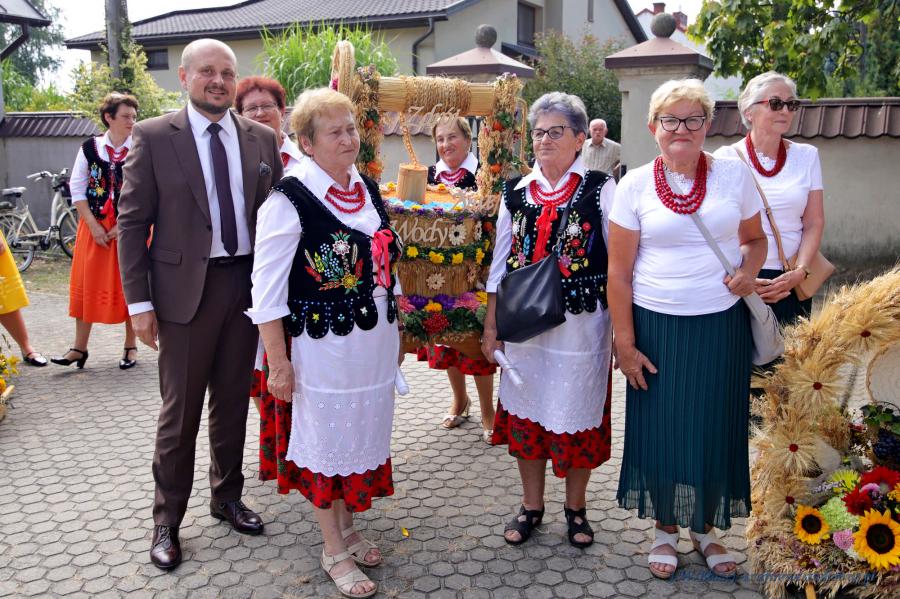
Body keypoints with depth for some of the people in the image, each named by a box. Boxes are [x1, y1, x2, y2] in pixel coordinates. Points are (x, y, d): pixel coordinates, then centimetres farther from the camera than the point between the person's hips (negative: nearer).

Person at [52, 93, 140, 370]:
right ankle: (79, 348, 14)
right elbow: (77, 190, 2)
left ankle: (130, 347, 16)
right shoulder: (90, 148, 1)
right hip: (95, 227, 2)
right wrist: (94, 225, -7)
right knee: (88, 284, 5)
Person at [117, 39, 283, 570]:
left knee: (233, 402, 15)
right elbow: (132, 223, -4)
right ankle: (168, 519, 22)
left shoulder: (263, 139, 6)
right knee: (180, 411, 5)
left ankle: (227, 497, 33)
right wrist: (139, 301, -8)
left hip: (247, 283, 3)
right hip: (185, 288, -3)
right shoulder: (153, 137, -3)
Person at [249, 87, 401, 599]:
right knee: (327, 440, 8)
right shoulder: (290, 200, -15)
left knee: (364, 435, 18)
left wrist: (395, 331, 15)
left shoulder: (368, 189, 6)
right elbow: (267, 289, -14)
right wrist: (278, 363, -14)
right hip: (324, 346, -6)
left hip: (376, 343, 6)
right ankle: (334, 549, 27)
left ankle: (347, 526, 39)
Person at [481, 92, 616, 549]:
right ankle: (531, 506, 32)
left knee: (576, 415, 8)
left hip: (581, 326, -3)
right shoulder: (517, 193, 6)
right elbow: (500, 262, 10)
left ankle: (575, 507, 31)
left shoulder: (600, 189, -5)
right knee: (525, 413, 12)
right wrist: (491, 324, 8)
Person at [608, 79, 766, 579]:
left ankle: (706, 528, 32)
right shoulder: (635, 185, -3)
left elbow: (755, 239, 14)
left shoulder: (734, 173, 1)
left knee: (716, 427, 10)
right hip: (657, 326, -1)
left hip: (722, 325, 1)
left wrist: (749, 268, -10)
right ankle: (667, 528, 29)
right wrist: (625, 343, -6)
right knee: (660, 428, 7)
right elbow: (619, 271, -3)